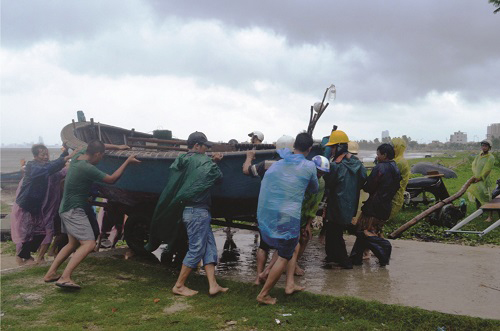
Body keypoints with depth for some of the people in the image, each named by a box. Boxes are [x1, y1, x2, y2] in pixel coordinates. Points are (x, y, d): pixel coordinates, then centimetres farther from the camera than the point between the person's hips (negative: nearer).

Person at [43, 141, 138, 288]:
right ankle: (65, 278, -23)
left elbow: (97, 146, 24)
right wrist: (127, 161, -7)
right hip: (75, 211, -10)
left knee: (73, 243, 19)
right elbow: (111, 179, -13)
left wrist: (117, 147, 23)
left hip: (67, 208, 10)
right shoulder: (87, 168, -23)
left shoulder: (79, 155, 3)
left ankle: (50, 274, 19)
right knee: (89, 244, -16)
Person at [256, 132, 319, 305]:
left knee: (294, 247, 25)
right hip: (288, 218, -6)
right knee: (284, 257, 8)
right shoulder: (309, 166, -4)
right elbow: (314, 189, 13)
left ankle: (289, 284, 22)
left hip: (267, 215, 6)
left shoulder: (278, 164, 9)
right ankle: (263, 295, 13)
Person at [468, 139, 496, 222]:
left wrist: (479, 178, -15)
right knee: (477, 198, 15)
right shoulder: (478, 157, 13)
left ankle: (490, 216, -3)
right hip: (476, 180, 7)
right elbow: (474, 166, 8)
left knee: (487, 199, -8)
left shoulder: (491, 158, -8)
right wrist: (475, 176, -5)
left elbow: (487, 170, -14)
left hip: (485, 181, -7)